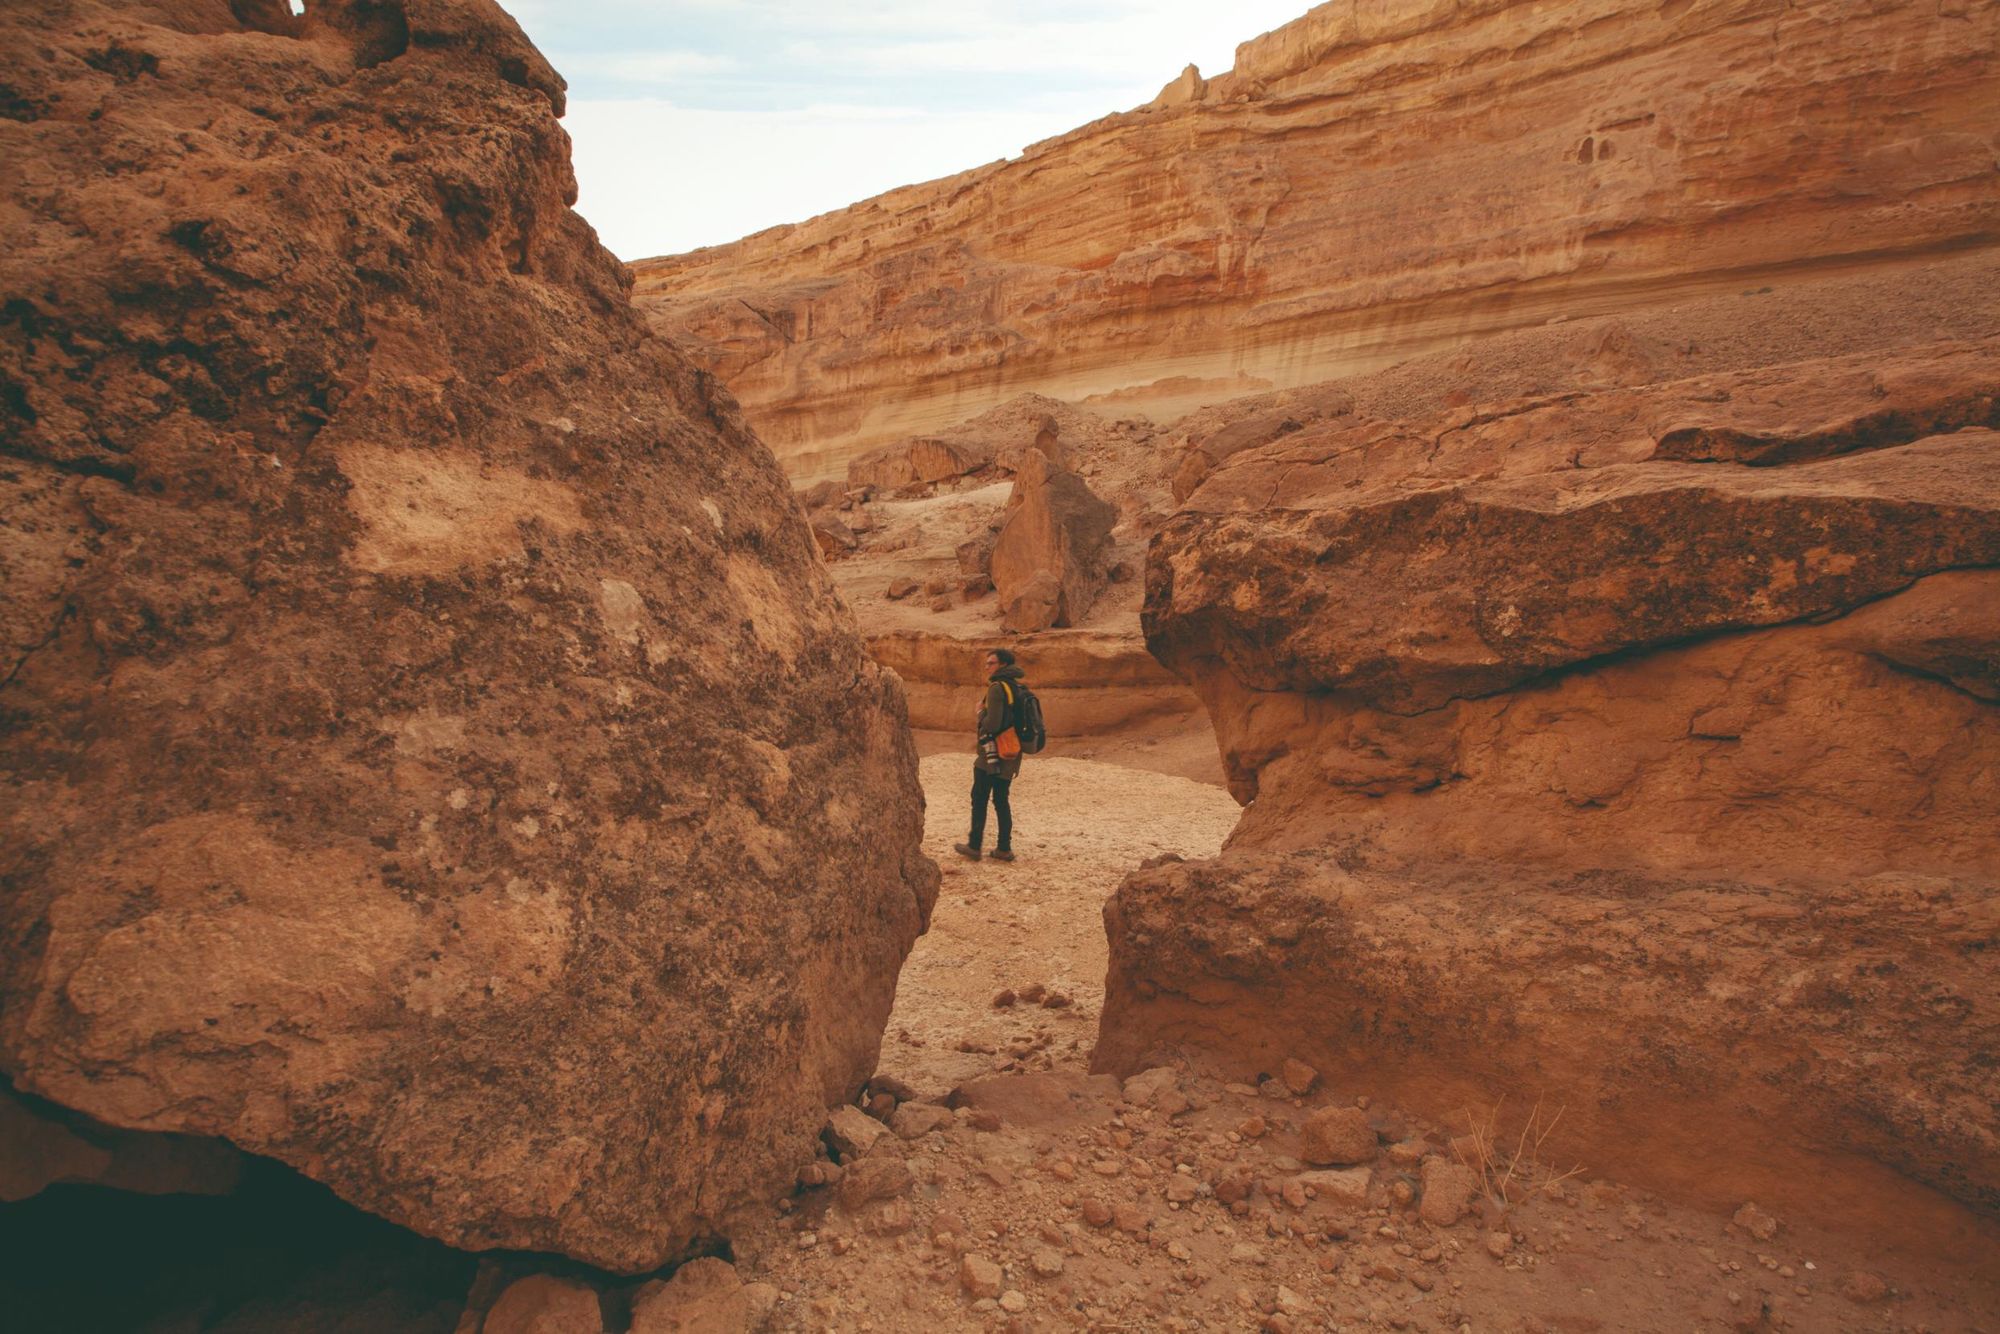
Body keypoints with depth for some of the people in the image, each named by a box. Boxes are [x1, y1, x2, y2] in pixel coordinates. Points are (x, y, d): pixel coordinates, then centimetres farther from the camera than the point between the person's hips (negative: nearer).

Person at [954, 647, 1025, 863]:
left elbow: (992, 724, -24)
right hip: (1010, 755, 8)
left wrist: (981, 711, -5)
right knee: (1001, 800, 13)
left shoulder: (997, 688, -16)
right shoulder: (1017, 688, 11)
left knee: (979, 800, 3)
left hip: (991, 756, -8)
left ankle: (974, 846, 7)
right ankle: (1004, 848, 13)